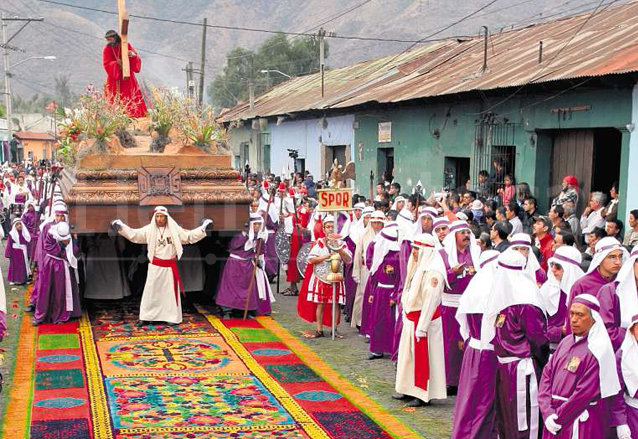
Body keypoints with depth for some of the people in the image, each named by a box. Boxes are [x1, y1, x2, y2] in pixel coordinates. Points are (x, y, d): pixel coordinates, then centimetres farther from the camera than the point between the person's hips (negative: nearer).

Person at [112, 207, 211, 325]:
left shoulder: (174, 229, -1)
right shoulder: (149, 230, -2)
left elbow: (189, 236, 1)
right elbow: (134, 234, -4)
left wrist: (203, 228, -6)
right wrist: (121, 227, -14)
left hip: (170, 266, 0)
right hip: (155, 266, 0)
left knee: (170, 292, 6)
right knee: (151, 291, 3)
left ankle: (172, 317, 15)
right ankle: (145, 317, 10)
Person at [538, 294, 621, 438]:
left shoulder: (598, 351, -15)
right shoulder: (566, 342, 5)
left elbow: (585, 393, -17)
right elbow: (547, 375, 2)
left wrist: (558, 418, -12)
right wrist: (548, 413, -9)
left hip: (580, 423, -5)